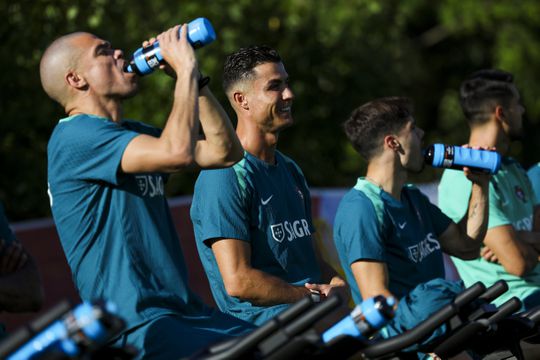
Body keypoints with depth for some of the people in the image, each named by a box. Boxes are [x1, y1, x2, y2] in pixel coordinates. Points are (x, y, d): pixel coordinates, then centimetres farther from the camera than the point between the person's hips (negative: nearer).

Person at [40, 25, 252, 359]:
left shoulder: (134, 133, 20)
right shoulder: (75, 137, -10)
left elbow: (225, 152, 16)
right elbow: (178, 152, -24)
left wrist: (194, 78, 9)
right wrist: (186, 68, -12)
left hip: (185, 313, 10)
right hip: (138, 327, -10)